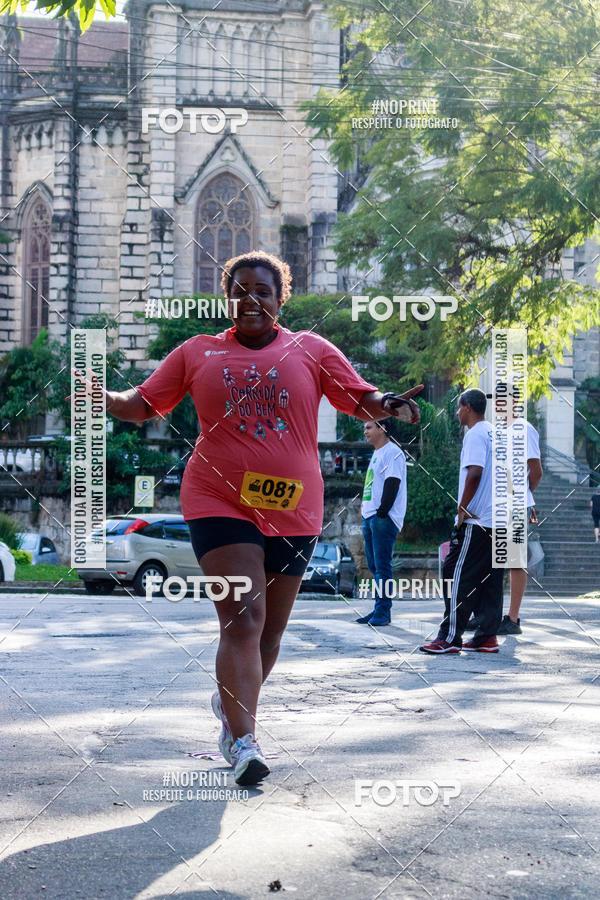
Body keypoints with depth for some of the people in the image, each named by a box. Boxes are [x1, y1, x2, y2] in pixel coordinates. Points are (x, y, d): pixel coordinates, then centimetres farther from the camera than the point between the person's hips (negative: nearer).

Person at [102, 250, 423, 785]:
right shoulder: (198, 353, 8)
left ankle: (232, 704, 38)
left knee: (271, 629, 12)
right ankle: (244, 742, -17)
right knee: (242, 618, -17)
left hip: (293, 509, 2)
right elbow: (144, 405, 11)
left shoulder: (311, 350, 7)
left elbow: (362, 402, 6)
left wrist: (388, 405, -17)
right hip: (220, 502, -2)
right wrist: (104, 399, -9)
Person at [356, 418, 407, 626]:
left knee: (382, 566, -9)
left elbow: (392, 484, -17)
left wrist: (382, 513, -20)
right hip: (370, 516, 10)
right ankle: (380, 609, 18)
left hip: (383, 518, -10)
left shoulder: (392, 452, -9)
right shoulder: (377, 453, 21)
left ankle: (383, 611, -8)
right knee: (373, 564, 12)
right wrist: (364, 507, 16)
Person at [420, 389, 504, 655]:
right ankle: (487, 637, 8)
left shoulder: (475, 434, -9)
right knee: (489, 580, 8)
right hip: (498, 520, 9)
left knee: (456, 577, -5)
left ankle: (450, 638, -6)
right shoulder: (496, 434, 17)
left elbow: (474, 473, -21)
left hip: (475, 522, -9)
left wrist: (462, 508, -14)